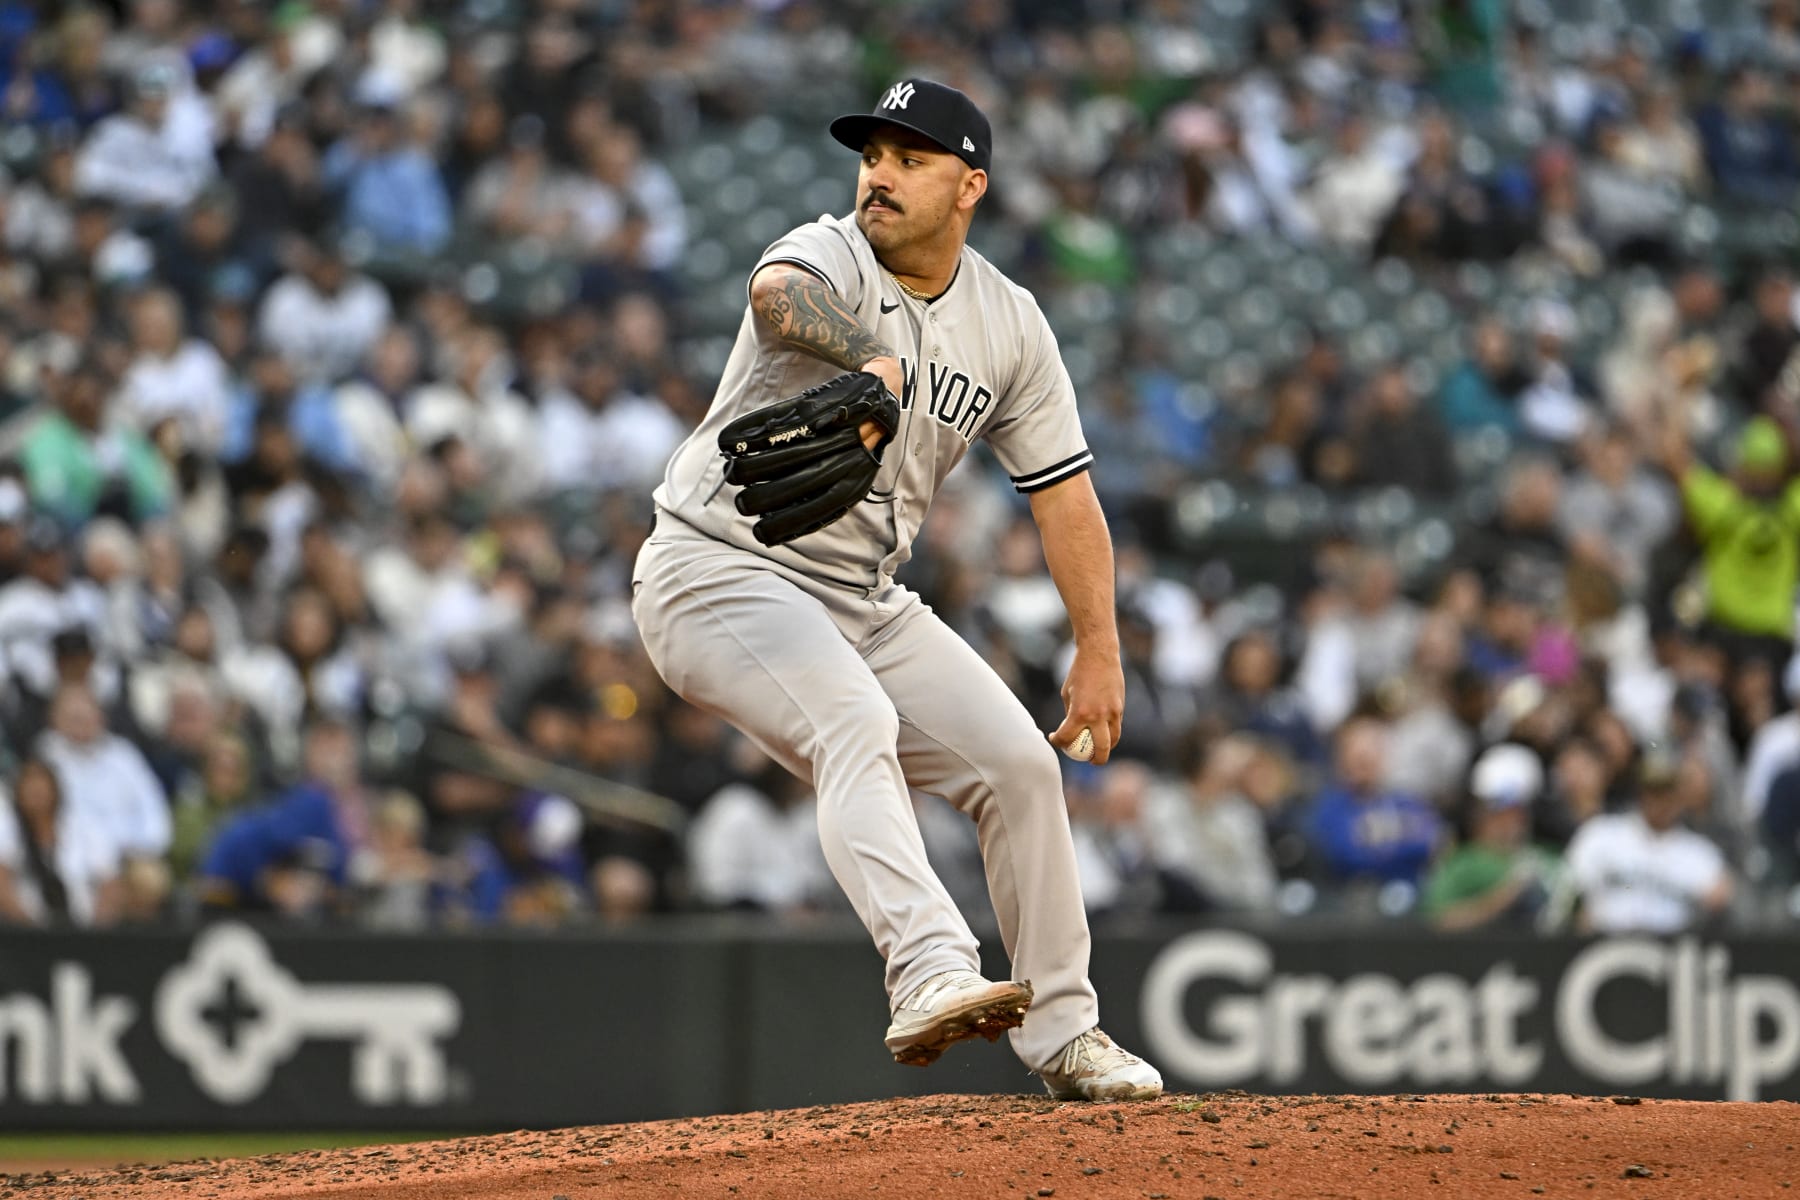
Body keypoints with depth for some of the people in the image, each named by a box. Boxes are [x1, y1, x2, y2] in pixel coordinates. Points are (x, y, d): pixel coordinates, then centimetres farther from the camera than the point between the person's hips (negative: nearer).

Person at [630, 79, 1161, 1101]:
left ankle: (1061, 1029, 16)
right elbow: (779, 293, -41)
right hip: (719, 571, -7)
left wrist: (1100, 654, 1)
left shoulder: (1010, 324, 4)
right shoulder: (828, 258, -15)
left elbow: (1063, 489, 8)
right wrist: (876, 363, -61)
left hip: (865, 597, 7)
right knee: (856, 721, -31)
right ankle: (931, 975, -47)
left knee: (1020, 761, 2)